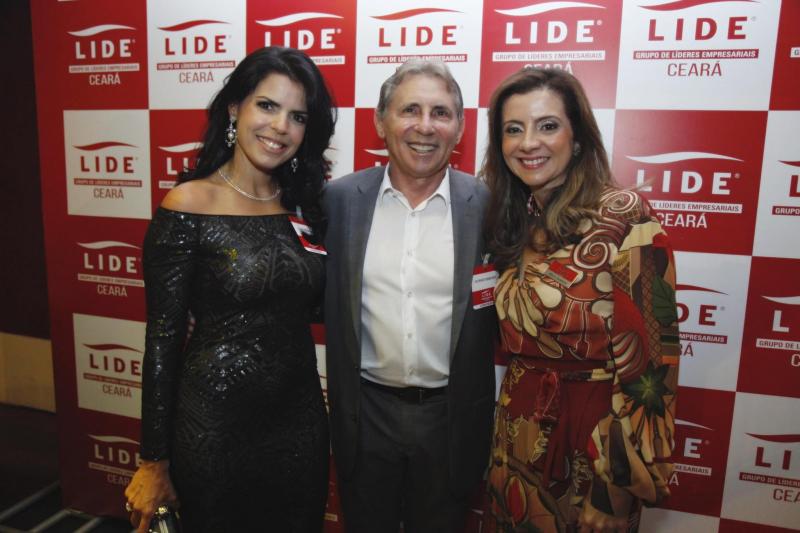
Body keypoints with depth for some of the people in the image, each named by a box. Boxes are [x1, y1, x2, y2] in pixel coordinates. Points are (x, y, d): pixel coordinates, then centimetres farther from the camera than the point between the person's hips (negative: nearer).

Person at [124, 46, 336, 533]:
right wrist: (155, 461, -6)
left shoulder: (305, 205, 1)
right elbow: (163, 339, -10)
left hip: (301, 417, 5)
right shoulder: (188, 207, -13)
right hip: (217, 424, -4)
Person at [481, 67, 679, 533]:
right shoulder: (513, 221, 2)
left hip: (596, 438, -6)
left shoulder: (625, 217, -18)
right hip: (520, 430, 6)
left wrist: (638, 463, -13)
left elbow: (651, 353, -17)